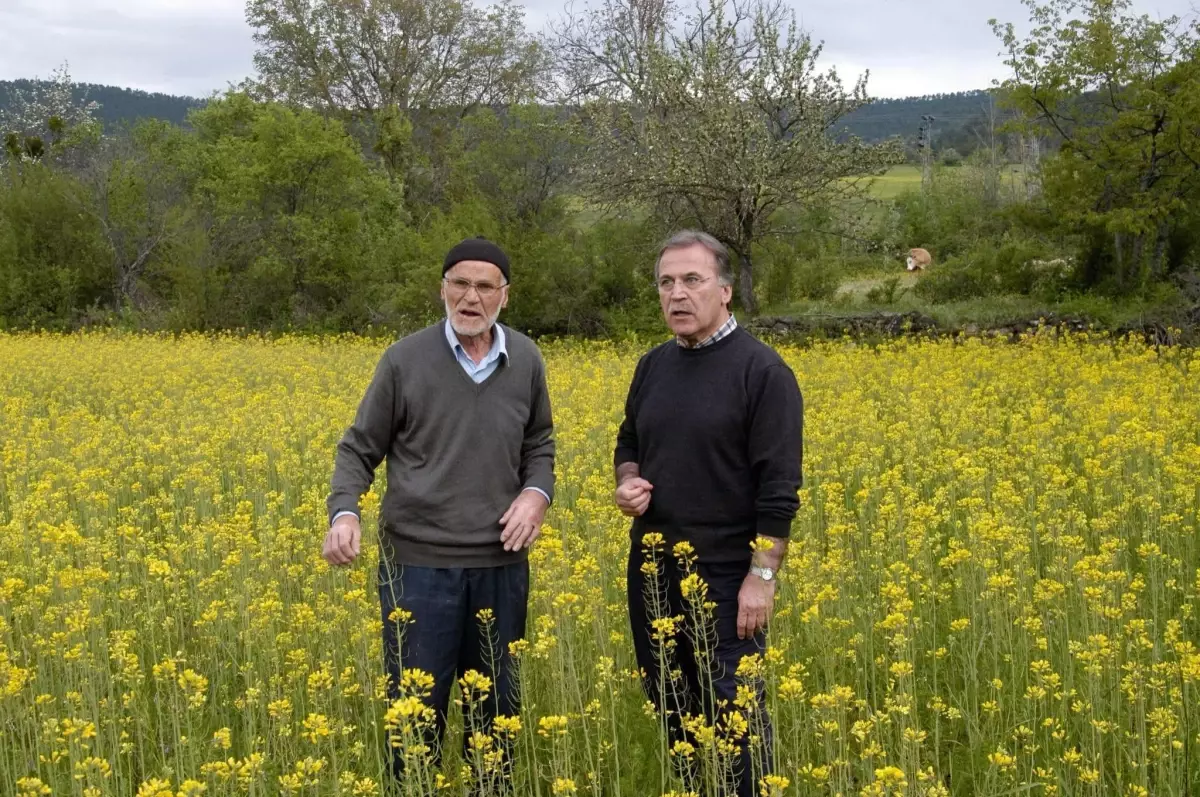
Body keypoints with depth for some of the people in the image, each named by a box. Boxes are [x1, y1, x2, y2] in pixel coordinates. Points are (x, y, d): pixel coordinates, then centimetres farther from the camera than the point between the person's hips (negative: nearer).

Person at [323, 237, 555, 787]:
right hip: (419, 561, -3)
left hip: (501, 563, 3)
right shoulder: (405, 359, -6)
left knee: (497, 703, 14)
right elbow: (359, 450, 1)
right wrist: (343, 513, -17)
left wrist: (536, 493, -6)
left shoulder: (526, 361, 3)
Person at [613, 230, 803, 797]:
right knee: (670, 709, 14)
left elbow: (779, 487, -14)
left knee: (732, 715, 0)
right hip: (653, 571, 6)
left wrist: (762, 577, -17)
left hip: (725, 577, -6)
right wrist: (628, 481, -1)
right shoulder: (653, 366, 8)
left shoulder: (762, 371, -12)